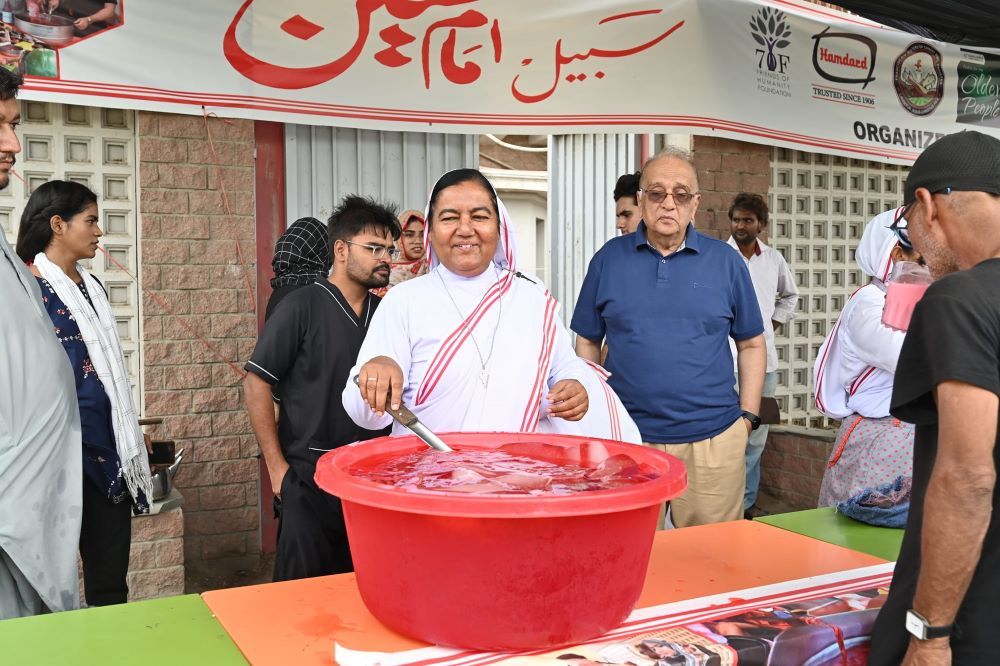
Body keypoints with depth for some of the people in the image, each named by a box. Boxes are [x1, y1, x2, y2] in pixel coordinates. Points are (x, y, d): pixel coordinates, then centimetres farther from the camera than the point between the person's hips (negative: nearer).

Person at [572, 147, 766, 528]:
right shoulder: (609, 258, 4)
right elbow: (587, 342, 9)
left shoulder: (725, 261, 4)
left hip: (713, 439, 0)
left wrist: (748, 417, 3)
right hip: (627, 438, 0)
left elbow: (751, 344, 9)